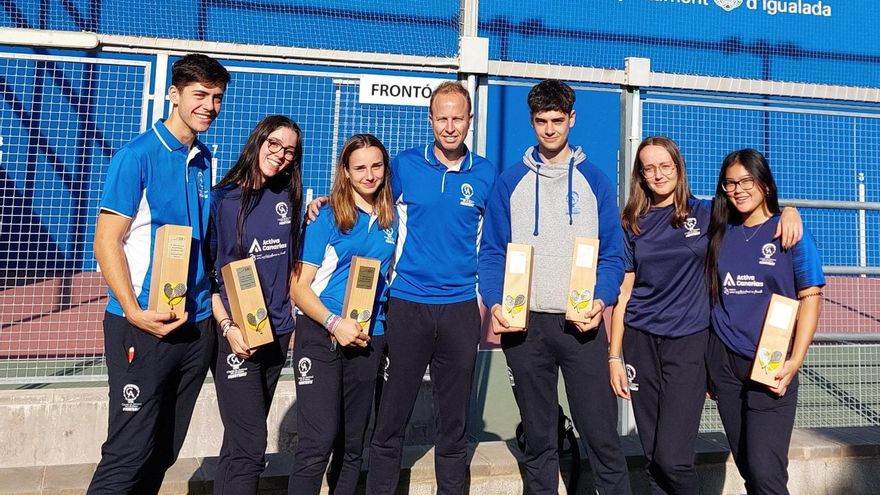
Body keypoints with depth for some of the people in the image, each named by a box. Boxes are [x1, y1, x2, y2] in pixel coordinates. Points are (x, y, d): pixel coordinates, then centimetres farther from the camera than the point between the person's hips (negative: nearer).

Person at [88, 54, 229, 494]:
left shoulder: (203, 160, 10)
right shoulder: (137, 155, -8)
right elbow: (106, 242, -10)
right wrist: (134, 311, -19)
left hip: (197, 324, 6)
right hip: (145, 324, -6)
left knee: (165, 450, 16)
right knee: (130, 451, 0)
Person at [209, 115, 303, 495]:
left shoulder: (287, 197, 6)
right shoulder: (221, 198, -7)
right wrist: (227, 326, -15)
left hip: (277, 332, 5)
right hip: (235, 334, -5)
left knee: (241, 438, 17)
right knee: (250, 447, -5)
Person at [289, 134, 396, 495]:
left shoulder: (392, 220, 8)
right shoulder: (326, 217, -4)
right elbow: (299, 285, -6)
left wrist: (375, 323, 5)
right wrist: (335, 323, -20)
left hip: (369, 340, 4)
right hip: (320, 335, -4)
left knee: (352, 444, 13)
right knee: (318, 440, -10)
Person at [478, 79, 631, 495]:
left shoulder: (595, 181, 5)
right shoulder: (510, 182, 5)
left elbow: (612, 255, 3)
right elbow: (492, 253, 3)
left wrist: (601, 301, -14)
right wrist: (495, 304, -12)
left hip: (582, 323, 0)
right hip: (524, 323, 1)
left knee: (601, 432, 3)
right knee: (537, 436, 13)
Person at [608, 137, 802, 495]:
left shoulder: (705, 214, 4)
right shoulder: (633, 224, 7)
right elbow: (624, 292, 5)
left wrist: (789, 211, -12)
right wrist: (614, 356, 1)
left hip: (688, 341, -2)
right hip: (641, 341, 2)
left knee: (671, 458, -7)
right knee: (652, 458, 9)